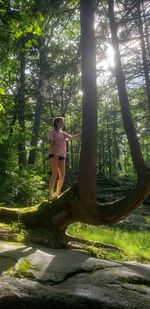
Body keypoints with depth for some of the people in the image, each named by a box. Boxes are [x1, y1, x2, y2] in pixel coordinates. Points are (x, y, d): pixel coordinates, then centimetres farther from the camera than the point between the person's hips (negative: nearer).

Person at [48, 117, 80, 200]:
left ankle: (57, 194, 9)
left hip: (62, 156, 6)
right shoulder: (52, 132, 4)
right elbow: (51, 144, -8)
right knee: (55, 174, -16)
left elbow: (72, 137, 13)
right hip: (54, 155, -6)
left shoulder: (63, 133, 23)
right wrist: (55, 153, -23)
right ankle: (51, 194, -16)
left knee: (62, 175, 0)